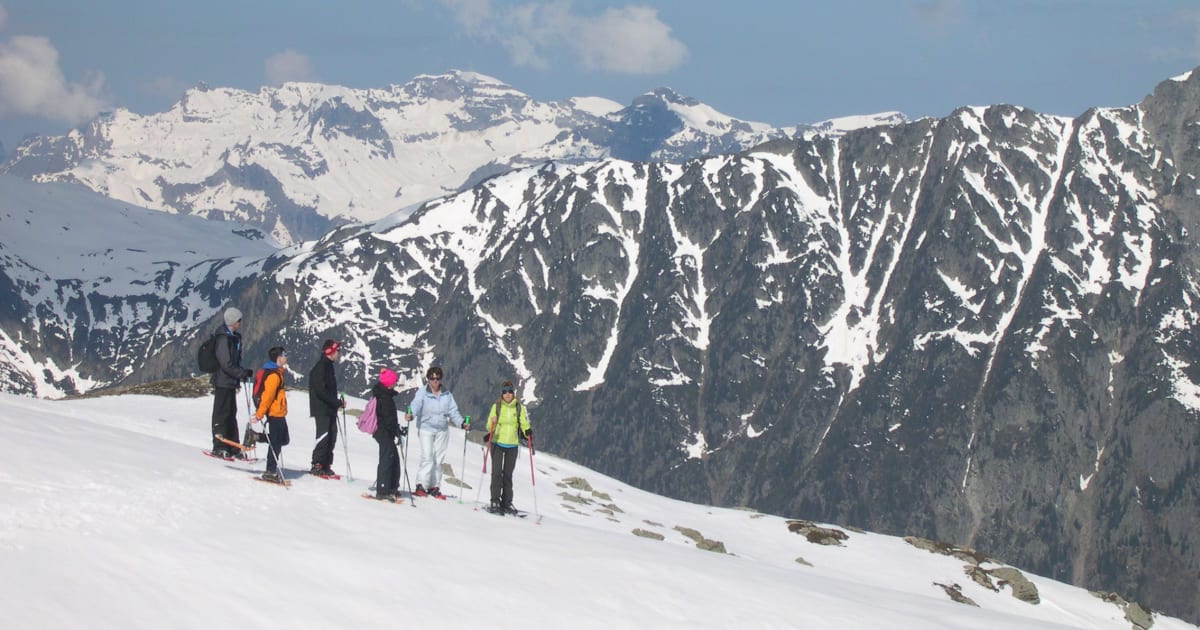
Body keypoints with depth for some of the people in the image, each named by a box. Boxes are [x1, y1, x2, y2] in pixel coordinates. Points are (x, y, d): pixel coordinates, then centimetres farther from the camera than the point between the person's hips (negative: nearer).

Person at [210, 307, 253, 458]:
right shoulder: (223, 339, -17)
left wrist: (241, 375, 10)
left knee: (231, 414, 12)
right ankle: (219, 447, -1)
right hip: (223, 382, -9)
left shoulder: (234, 337, 13)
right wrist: (246, 373, -17)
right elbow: (227, 365, -22)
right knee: (222, 414, -5)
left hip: (230, 382, 9)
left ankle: (232, 448, 17)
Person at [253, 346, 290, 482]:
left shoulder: (277, 373, 13)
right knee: (276, 442, -5)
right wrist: (260, 413, -23)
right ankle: (270, 471, -1)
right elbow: (267, 395, -21)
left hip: (278, 413, 10)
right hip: (275, 413, -10)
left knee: (283, 439, 14)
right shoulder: (274, 375, -19)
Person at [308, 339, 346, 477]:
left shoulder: (328, 366, 18)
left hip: (330, 409, 9)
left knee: (331, 436, 7)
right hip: (322, 410, -9)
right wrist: (337, 403, -17)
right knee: (324, 436, -11)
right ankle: (317, 465, -8)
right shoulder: (321, 367, -13)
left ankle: (325, 466, 11)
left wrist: (338, 402, 7)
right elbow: (321, 391, -20)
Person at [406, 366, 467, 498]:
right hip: (426, 428, -4)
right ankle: (421, 485, -12)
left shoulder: (446, 394, 6)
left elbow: (453, 410, 6)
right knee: (427, 458, -15)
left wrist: (461, 422, -7)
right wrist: (411, 415, -42)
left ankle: (434, 487, 16)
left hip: (442, 430, 4)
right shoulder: (422, 393, -6)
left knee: (438, 460, 7)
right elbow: (415, 405, -22)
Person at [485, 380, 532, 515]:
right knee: (497, 472, -9)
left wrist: (528, 432, -17)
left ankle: (507, 503, 14)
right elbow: (490, 425, 0)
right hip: (497, 443, -2)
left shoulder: (519, 407, 2)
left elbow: (524, 424, 3)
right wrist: (489, 434, -19)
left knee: (508, 474, 9)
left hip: (512, 445, 2)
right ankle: (495, 501, -5)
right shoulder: (496, 406, -1)